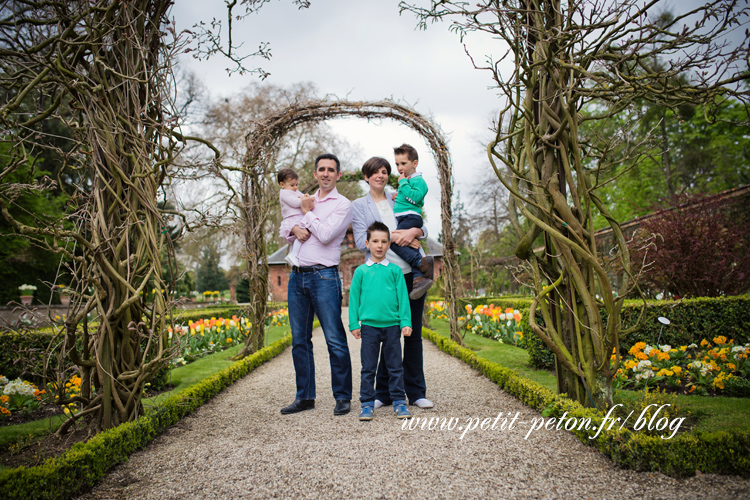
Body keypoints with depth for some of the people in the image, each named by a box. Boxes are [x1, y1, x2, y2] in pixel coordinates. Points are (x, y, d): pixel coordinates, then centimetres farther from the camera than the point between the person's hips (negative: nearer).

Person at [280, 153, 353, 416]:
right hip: (297, 276, 6)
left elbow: (325, 235, -14)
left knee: (335, 340, -5)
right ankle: (305, 396, 20)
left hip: (324, 276, -6)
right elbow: (286, 234, 23)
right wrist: (295, 229, 0)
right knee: (299, 340, 9)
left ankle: (343, 397, 7)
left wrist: (308, 213, 0)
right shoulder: (306, 201, 20)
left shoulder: (343, 205, 0)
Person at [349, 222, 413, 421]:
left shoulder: (395, 270, 5)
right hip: (369, 325, 0)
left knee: (395, 366, 8)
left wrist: (406, 322, -1)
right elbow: (354, 298, 7)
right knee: (368, 367, 7)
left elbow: (403, 297, 6)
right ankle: (367, 403, 18)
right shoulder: (361, 271, 5)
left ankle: (399, 402, 20)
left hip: (392, 325, 0)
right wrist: (354, 324, 2)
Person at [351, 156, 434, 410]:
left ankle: (416, 391, 15)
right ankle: (383, 393, 14)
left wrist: (414, 231, -10)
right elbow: (361, 241, -2)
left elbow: (422, 228, 13)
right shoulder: (359, 205, 9)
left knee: (413, 332, 5)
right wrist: (393, 237, -13)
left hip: (411, 272, 3)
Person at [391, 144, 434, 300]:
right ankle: (419, 278, -12)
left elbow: (415, 197, -20)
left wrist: (403, 183, -10)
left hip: (411, 217, -9)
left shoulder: (418, 180, -2)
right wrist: (399, 195, 17)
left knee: (394, 242, -23)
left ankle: (422, 263, -22)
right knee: (411, 249, -3)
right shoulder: (406, 181, 25)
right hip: (402, 219, 9)